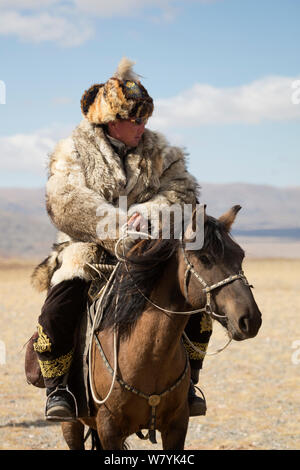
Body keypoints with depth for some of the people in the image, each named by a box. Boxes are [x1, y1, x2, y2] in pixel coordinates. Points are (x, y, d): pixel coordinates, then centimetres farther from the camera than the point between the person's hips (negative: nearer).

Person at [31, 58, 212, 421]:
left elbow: (182, 191, -1)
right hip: (88, 251, -3)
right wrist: (116, 226, -29)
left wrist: (146, 214, -21)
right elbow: (67, 201, -16)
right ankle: (56, 388, -2)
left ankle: (187, 382, 5)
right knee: (56, 314, -26)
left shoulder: (157, 151, 10)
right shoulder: (73, 152, 0)